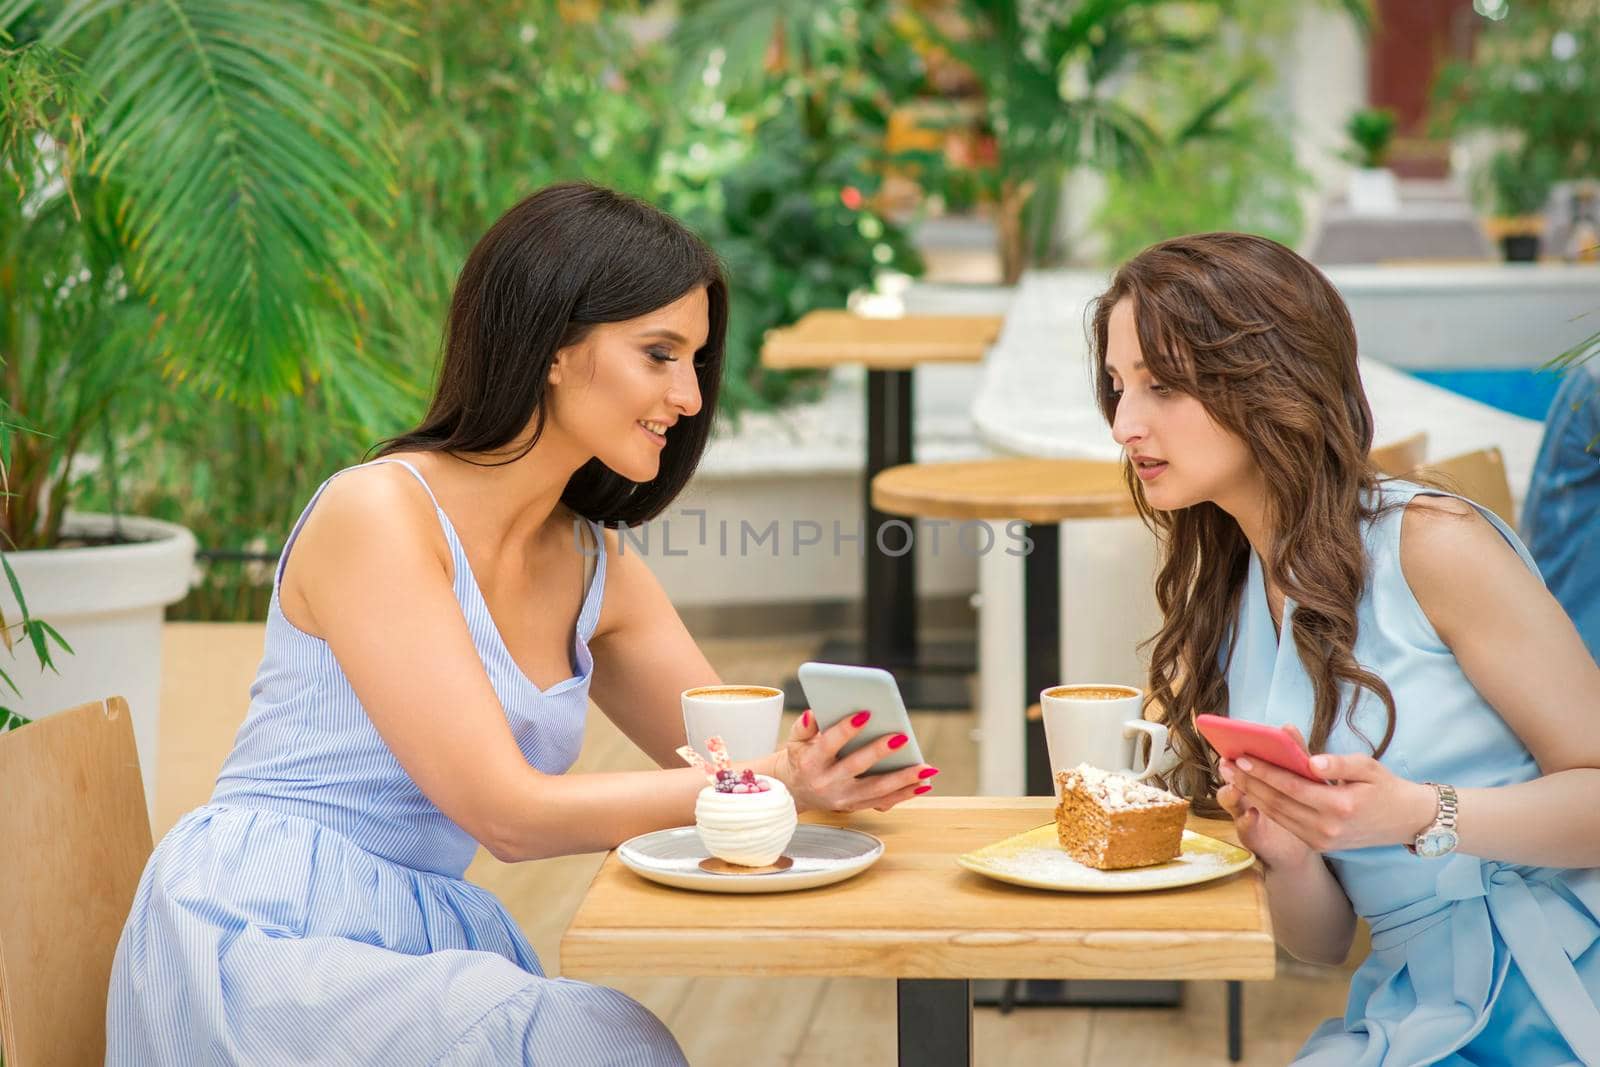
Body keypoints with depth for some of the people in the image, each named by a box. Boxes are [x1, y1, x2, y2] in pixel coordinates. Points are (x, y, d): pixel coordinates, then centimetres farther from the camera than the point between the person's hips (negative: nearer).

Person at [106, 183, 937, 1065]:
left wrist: (825, 767, -12)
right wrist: (770, 783, -20)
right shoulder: (378, 513, -11)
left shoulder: (592, 569, 12)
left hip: (428, 946, 7)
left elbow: (737, 751, 11)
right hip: (265, 949, -7)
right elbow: (508, 813, -16)